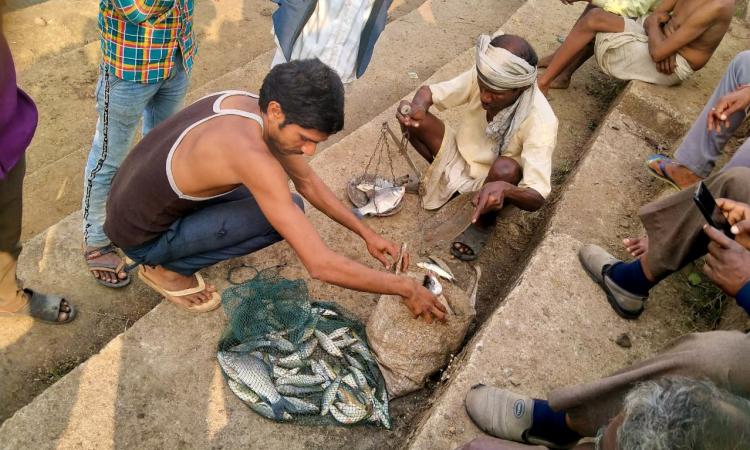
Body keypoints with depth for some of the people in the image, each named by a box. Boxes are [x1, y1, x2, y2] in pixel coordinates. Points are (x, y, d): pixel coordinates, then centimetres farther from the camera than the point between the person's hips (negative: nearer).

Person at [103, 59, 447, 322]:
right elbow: (320, 265, -36)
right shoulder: (250, 152, -37)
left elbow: (307, 181, 4)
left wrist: (366, 233, 1)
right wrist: (405, 288, -25)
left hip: (143, 196, 8)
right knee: (285, 213, -20)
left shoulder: (253, 106, -10)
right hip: (141, 236, -8)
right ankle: (166, 268, -2)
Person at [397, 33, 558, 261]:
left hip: (495, 180, -3)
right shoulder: (479, 76, -21)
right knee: (413, 119, -18)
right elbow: (428, 91, -10)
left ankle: (484, 222, -8)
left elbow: (537, 198, -36)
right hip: (462, 158, 3)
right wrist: (416, 109, -35)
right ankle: (443, 175, 7)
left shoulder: (540, 120, -32)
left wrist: (503, 189, -58)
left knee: (506, 168, -39)